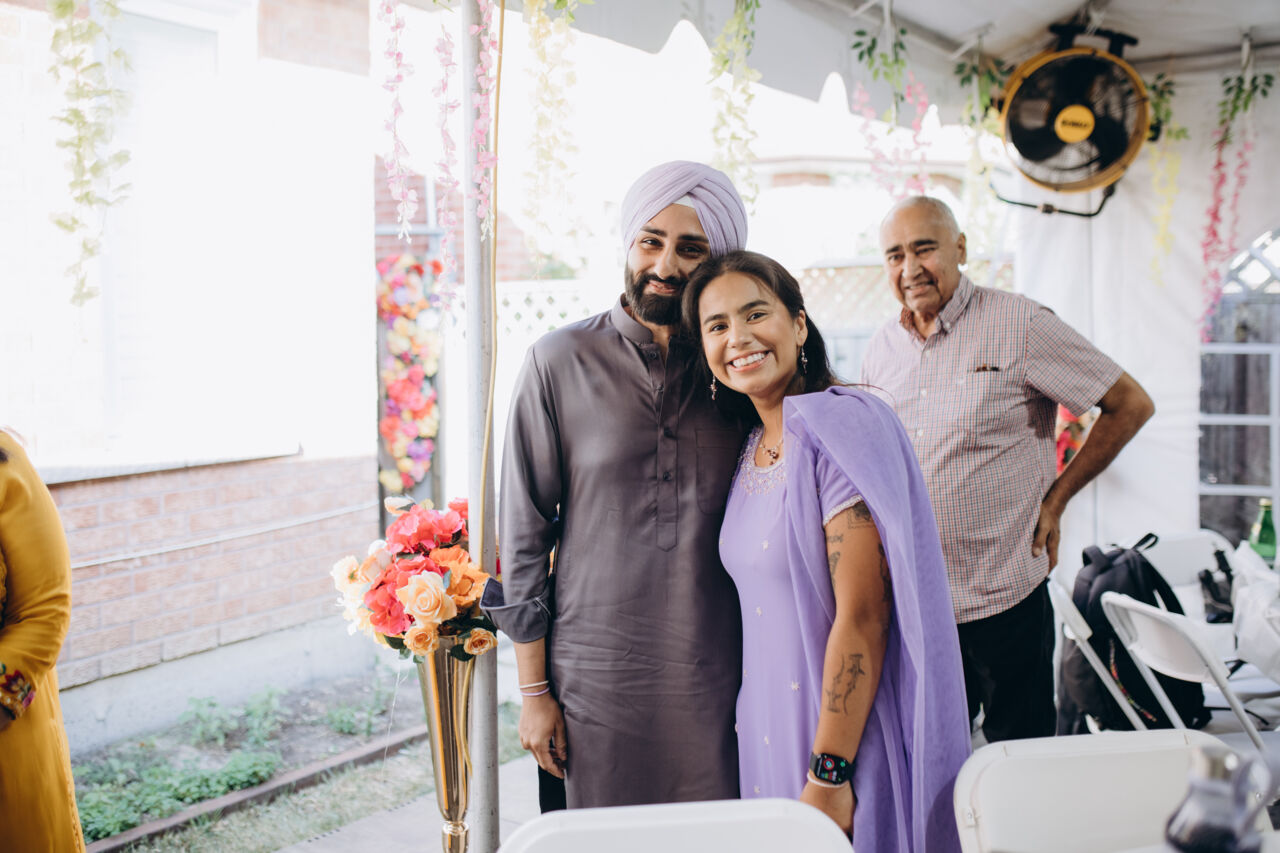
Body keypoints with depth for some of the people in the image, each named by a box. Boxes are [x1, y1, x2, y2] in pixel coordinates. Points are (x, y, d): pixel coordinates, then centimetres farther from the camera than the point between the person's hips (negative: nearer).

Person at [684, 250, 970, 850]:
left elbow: (863, 614, -20)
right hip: (769, 728, 7)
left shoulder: (840, 424, -16)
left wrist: (830, 774, -21)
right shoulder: (752, 448, 8)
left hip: (846, 735, -7)